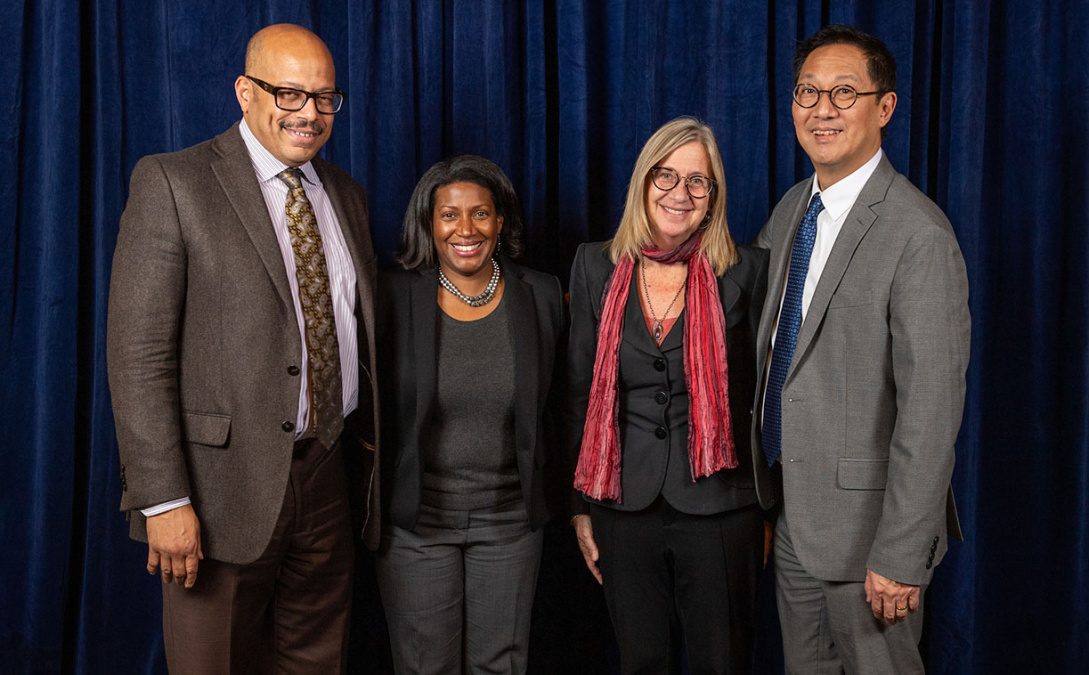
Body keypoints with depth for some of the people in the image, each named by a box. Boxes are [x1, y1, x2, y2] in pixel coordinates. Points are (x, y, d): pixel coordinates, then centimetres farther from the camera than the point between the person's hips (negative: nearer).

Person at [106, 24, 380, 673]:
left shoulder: (345, 195, 12)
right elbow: (138, 352, -13)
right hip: (225, 486, -5)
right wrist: (162, 500, -18)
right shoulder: (172, 183, -8)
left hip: (325, 475, 6)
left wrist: (370, 441, 14)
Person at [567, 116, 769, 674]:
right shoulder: (597, 267, 2)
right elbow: (580, 393, 6)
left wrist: (769, 505, 1)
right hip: (625, 508, 2)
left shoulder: (744, 271, -4)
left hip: (718, 508, -2)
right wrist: (582, 506, 5)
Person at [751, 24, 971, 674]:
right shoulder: (790, 210, 7)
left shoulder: (919, 234, -20)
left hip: (865, 516, -7)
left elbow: (932, 408, -22)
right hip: (792, 510, 8)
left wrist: (901, 556, -22)